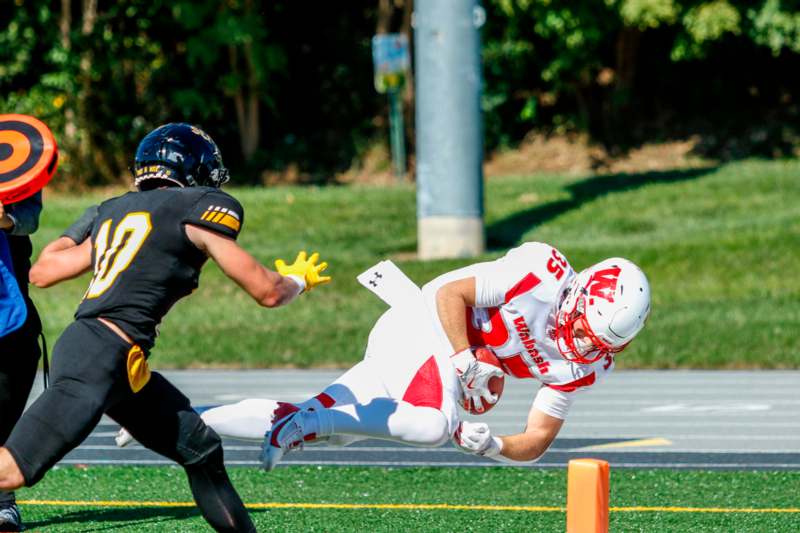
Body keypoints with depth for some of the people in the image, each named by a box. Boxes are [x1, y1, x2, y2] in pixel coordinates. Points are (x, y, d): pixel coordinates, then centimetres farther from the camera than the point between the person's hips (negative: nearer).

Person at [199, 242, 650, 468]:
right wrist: (467, 363, -24)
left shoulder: (585, 366, -1)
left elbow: (539, 438, 3)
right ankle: (307, 420, -21)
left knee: (322, 427, 1)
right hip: (422, 328, -7)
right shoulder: (544, 274, -22)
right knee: (434, 424, -35)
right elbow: (451, 293, -17)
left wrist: (492, 445, -17)